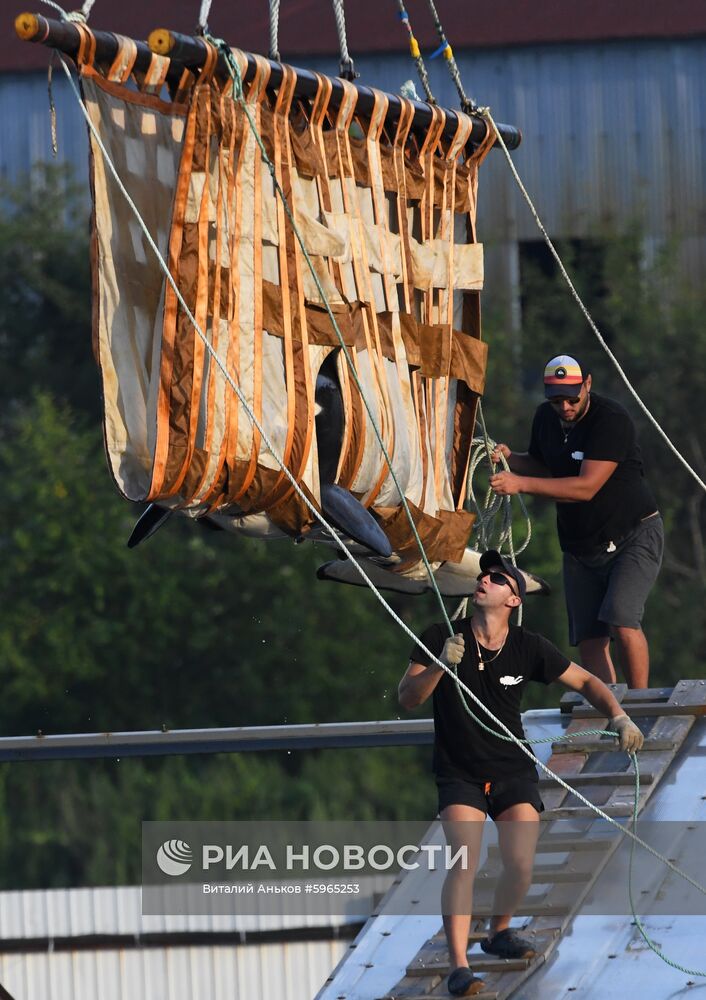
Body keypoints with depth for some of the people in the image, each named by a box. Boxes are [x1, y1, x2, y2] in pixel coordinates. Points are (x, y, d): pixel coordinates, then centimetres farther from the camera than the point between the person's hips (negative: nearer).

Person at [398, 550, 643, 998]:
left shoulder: (528, 648, -5)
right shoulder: (442, 638, -8)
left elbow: (586, 682, 4)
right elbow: (407, 698, -14)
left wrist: (620, 718, -13)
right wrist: (440, 666, -31)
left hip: (514, 772, 2)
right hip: (459, 774, -2)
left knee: (521, 867, -9)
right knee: (463, 863, -20)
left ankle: (500, 931, 23)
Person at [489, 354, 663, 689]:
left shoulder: (611, 420, -21)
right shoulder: (546, 418, 3)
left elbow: (587, 487, -28)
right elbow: (541, 466, 21)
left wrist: (520, 483, -32)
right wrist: (511, 459, -2)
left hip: (634, 537, -7)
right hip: (580, 546, 7)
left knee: (621, 621, -24)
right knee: (589, 640, 0)